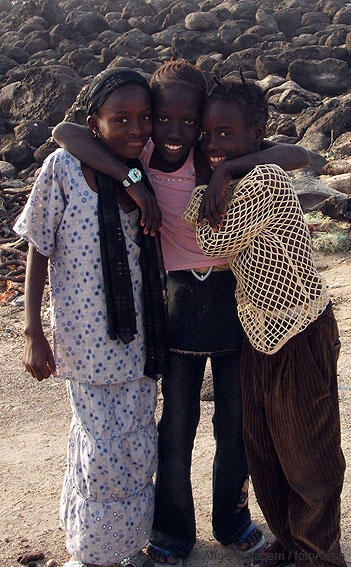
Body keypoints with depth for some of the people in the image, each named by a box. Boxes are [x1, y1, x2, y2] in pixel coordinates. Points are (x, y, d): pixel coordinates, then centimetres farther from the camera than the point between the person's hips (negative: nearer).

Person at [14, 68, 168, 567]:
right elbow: (38, 252, -5)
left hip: (138, 339, 4)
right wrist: (33, 332, -6)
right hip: (86, 338, -4)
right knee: (102, 452, 5)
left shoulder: (148, 176, 2)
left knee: (138, 449, 13)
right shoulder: (62, 169, -11)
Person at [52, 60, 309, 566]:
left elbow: (297, 156, -17)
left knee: (236, 423, 14)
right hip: (180, 302, 0)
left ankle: (232, 521, 39)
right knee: (176, 425, 10)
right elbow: (66, 132, -20)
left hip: (232, 297, 1)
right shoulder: (140, 159, -7)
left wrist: (226, 168, -29)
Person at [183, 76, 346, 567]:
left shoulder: (265, 181, -23)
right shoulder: (231, 181, 5)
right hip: (259, 331, 9)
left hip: (300, 336, -9)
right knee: (262, 451, 19)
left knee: (308, 457, 9)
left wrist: (205, 191, -10)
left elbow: (213, 242, -19)